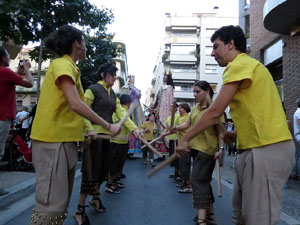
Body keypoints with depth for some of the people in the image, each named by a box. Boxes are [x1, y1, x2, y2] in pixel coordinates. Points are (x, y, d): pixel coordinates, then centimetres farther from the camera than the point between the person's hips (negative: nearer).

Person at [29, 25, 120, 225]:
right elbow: (76, 104, -23)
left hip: (65, 140, 10)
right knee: (52, 204, -7)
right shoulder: (62, 65, -10)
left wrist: (83, 132, 16)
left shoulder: (69, 67, 17)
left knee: (61, 201, 14)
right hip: (53, 141, -10)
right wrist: (109, 126, -18)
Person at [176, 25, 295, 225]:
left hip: (266, 149, -10)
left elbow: (215, 112, -14)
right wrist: (236, 134, 16)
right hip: (259, 147, 10)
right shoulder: (249, 65, 21)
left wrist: (185, 139, -5)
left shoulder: (240, 64, -10)